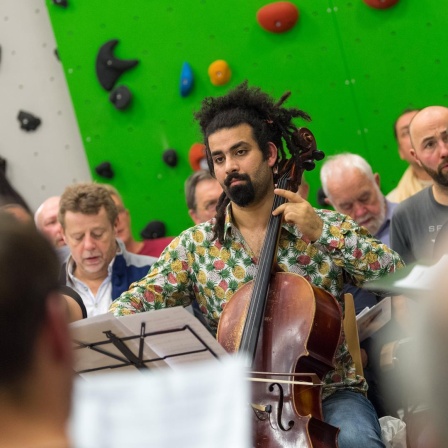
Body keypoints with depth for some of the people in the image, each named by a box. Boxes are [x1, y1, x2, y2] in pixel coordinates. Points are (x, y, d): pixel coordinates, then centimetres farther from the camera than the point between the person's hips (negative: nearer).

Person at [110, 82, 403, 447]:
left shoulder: (327, 228, 1)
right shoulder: (196, 244, 5)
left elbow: (398, 278, -9)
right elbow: (140, 300, -2)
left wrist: (321, 233, -17)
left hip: (328, 392, -1)